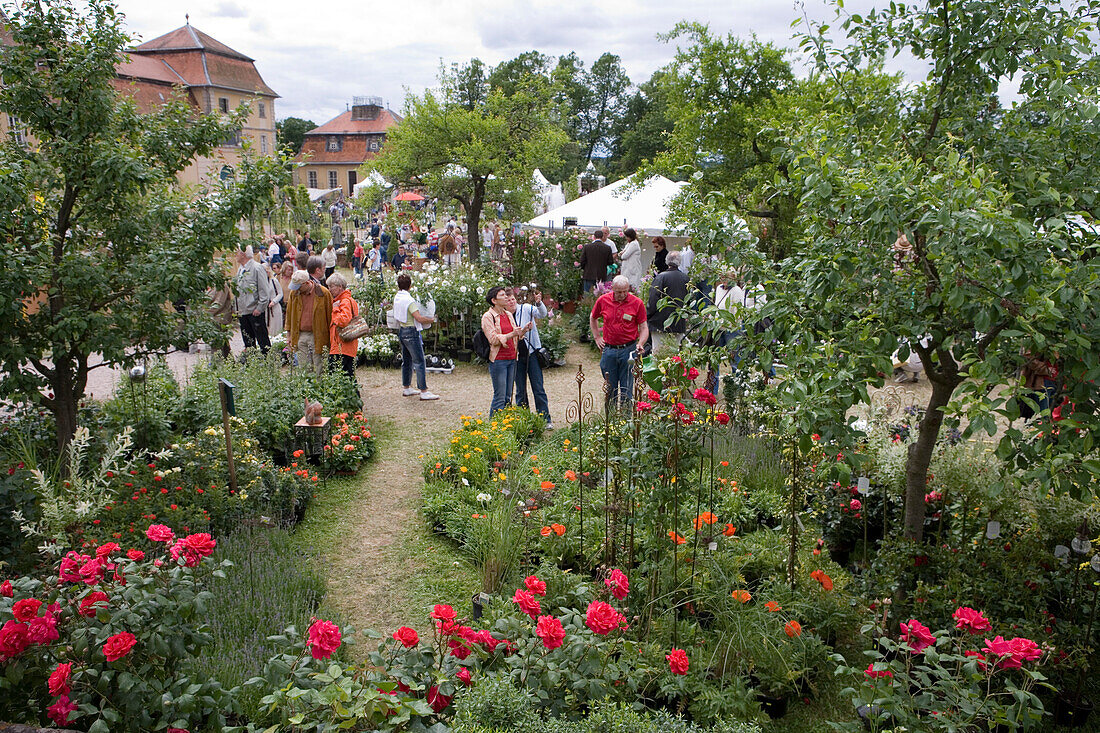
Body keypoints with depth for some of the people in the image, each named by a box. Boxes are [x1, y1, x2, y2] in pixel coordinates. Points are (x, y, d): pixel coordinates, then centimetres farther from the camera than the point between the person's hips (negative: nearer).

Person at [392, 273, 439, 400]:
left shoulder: (396, 297, 6)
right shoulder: (409, 300, -20)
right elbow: (419, 318, -25)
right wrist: (432, 319, -8)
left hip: (401, 331, 9)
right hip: (411, 332, -9)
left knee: (406, 361, 18)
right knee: (419, 362, -6)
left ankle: (406, 388, 25)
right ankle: (424, 392, -6)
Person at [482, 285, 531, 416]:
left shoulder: (508, 314, 15)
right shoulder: (488, 316, -6)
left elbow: (516, 336, 20)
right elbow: (493, 340, -14)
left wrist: (524, 330, 0)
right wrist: (512, 334, -23)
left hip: (512, 359, 7)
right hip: (498, 360, -7)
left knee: (507, 397, 9)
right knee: (500, 397, -6)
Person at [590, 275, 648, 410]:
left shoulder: (637, 303, -6)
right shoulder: (603, 300, 0)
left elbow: (643, 327, -1)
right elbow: (592, 318, 19)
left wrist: (640, 344, -17)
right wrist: (596, 337, 11)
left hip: (628, 349, -2)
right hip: (608, 350, 2)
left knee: (626, 389, 2)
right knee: (610, 388, 11)